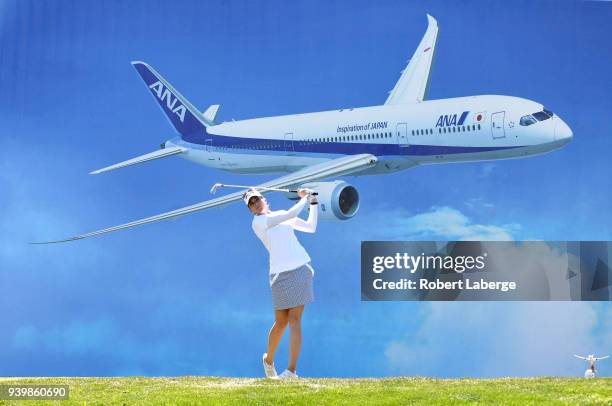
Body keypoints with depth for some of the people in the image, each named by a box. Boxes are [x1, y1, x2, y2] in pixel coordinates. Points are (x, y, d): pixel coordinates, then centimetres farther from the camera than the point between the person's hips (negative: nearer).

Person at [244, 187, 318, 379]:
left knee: (294, 320, -5)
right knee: (281, 322, 3)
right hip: (280, 274, -3)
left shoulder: (282, 215, 17)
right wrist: (305, 198, 5)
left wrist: (313, 202, 15)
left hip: (301, 269, 3)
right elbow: (292, 214, -10)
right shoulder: (258, 222, -3)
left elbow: (311, 227, 22)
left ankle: (291, 369, -8)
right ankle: (268, 359, 29)